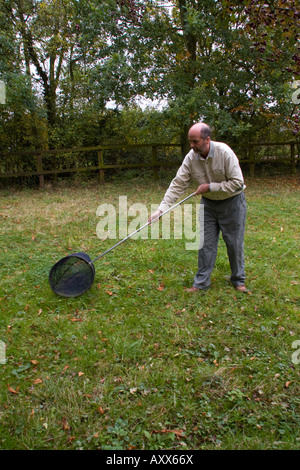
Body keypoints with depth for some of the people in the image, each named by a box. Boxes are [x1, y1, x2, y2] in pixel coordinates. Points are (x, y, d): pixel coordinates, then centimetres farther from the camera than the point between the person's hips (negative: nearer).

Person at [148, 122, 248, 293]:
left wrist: (210, 187, -23)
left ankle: (238, 280, 26)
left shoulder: (224, 152, -25)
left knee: (234, 242, 6)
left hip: (232, 202, -3)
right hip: (209, 203, 4)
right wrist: (161, 209, -22)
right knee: (206, 243, 5)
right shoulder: (191, 158, -13)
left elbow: (237, 183, -24)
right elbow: (177, 184, -14)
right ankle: (201, 282, 17)